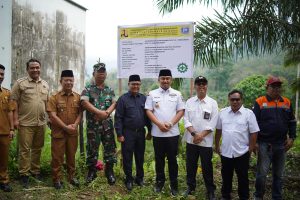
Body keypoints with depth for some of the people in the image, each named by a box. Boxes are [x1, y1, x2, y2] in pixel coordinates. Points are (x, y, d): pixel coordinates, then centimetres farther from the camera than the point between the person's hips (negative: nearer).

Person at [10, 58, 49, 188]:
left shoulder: (45, 84, 11)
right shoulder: (20, 83, -3)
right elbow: (14, 102, -5)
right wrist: (15, 119, -11)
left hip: (41, 123, 5)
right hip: (25, 123, -4)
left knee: (37, 148, 14)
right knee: (25, 149, 1)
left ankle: (35, 171, 28)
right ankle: (24, 175, 13)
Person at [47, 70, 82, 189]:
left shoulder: (78, 97, 4)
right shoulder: (54, 97, -6)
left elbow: (80, 113, 3)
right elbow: (53, 115, -12)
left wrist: (75, 125, -14)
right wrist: (66, 127, -17)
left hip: (73, 133, 3)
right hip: (58, 132, -3)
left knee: (71, 156, 14)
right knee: (57, 157, 5)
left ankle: (71, 176, 29)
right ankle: (56, 179, 19)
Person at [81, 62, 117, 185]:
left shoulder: (110, 90, 12)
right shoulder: (88, 89, 1)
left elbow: (114, 103, 3)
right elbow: (84, 102, -13)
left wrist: (106, 113, -16)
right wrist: (100, 112, -19)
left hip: (107, 123, 3)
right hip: (92, 124, -2)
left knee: (110, 147, 5)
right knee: (92, 147, 5)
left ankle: (109, 171, 18)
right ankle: (91, 171, 21)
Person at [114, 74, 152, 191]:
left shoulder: (143, 98, 7)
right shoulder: (123, 99, -4)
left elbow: (147, 115, 12)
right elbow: (118, 118, -7)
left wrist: (150, 130, 9)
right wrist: (119, 134, -11)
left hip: (141, 132, 3)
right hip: (128, 133, -3)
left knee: (140, 156, 13)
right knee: (127, 157, 6)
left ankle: (140, 177, 28)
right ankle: (129, 179, 21)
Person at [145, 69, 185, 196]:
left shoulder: (177, 94, 4)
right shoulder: (152, 94, 3)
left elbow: (181, 111, 0)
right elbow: (148, 111, -2)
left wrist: (171, 123, -12)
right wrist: (159, 124, -13)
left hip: (173, 132, 0)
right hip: (157, 133, 0)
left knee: (172, 159, 8)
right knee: (159, 158, 11)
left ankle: (174, 183, 21)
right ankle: (159, 181, 27)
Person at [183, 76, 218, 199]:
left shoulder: (213, 103, -2)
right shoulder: (189, 102, 4)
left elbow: (213, 123, -7)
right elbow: (186, 120, -1)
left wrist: (201, 135, -14)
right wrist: (194, 134, -13)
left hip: (206, 140, -2)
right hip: (191, 140, 2)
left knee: (207, 166, 7)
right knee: (191, 165, 12)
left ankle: (210, 189, 23)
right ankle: (190, 186, 30)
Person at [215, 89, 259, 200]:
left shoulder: (248, 113, -8)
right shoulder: (223, 112, 1)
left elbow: (254, 133, -7)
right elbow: (218, 130, 9)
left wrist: (250, 150, -7)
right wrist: (217, 145, 9)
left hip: (242, 152, -3)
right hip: (225, 152, 3)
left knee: (243, 178, 12)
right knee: (226, 176, 18)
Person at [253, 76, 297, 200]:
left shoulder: (287, 102, 7)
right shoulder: (260, 102, -4)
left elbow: (292, 122, 14)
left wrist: (291, 138, 5)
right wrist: (254, 141, -7)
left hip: (281, 144, 4)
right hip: (264, 144, -4)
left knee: (278, 174, 13)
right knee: (262, 173, 0)